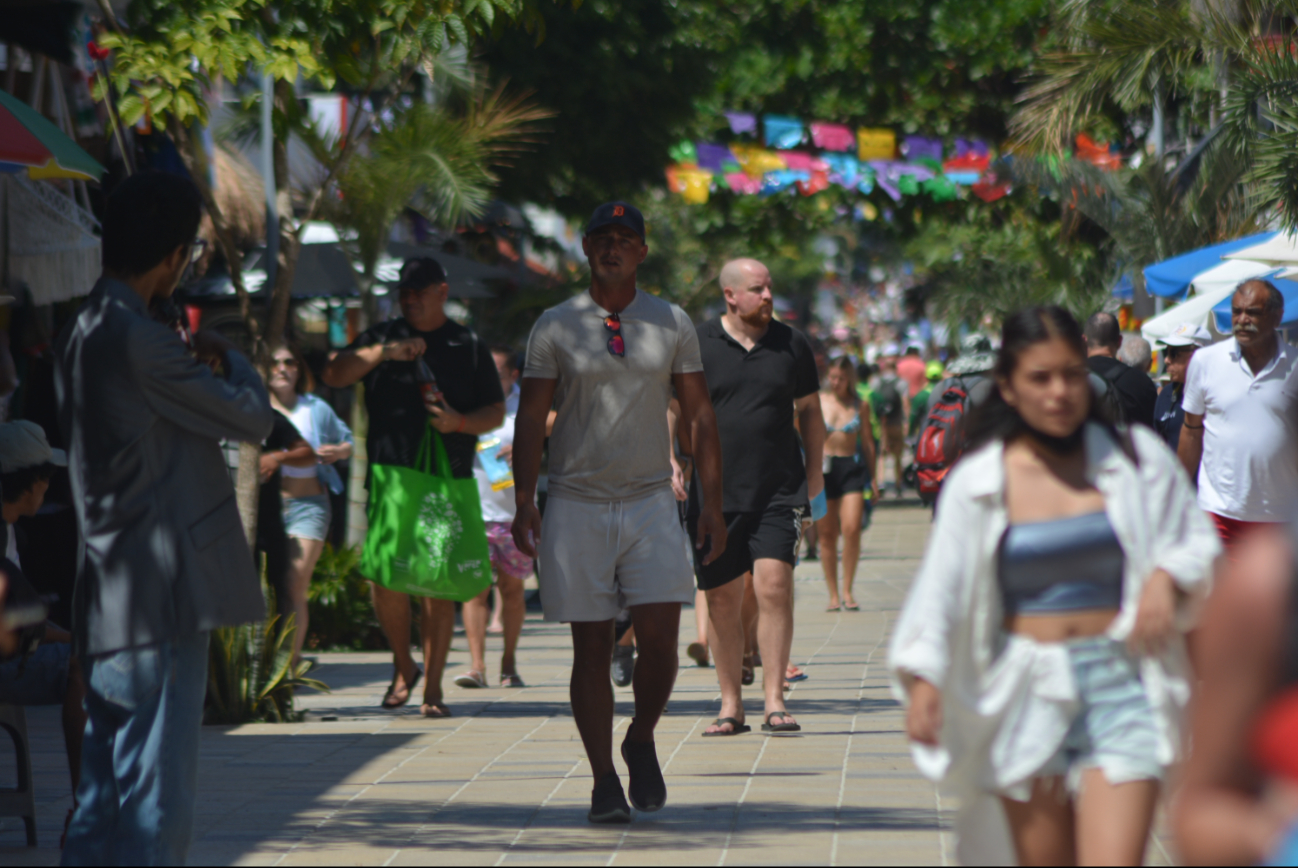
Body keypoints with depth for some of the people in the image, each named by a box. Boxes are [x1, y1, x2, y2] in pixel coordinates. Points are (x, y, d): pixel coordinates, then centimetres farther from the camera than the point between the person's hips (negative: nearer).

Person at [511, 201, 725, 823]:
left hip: (650, 501, 1)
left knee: (659, 638, -10)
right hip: (576, 505, -1)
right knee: (591, 648, 0)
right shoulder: (555, 327, 3)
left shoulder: (672, 324, 7)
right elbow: (531, 419, 3)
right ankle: (603, 779, 7)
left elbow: (699, 415, 9)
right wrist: (524, 502, -6)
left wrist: (712, 502, 3)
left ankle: (641, 743, 16)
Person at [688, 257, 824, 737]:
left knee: (774, 587, -12)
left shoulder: (791, 345, 7)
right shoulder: (697, 345, 1)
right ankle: (731, 705, 14)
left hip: (779, 492, 0)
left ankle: (774, 702, -9)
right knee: (722, 601, 4)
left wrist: (814, 472, 15)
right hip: (715, 494, 0)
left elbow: (809, 411, 18)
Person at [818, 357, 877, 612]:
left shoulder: (860, 406, 6)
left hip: (852, 466, 0)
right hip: (823, 467, 0)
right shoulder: (818, 402, 4)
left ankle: (847, 591, -1)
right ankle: (833, 594, 11)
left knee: (852, 529, -13)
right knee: (827, 533, 2)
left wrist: (872, 478, 12)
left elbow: (867, 442, 12)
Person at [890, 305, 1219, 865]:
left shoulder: (1136, 459, 4)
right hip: (1027, 691, 1)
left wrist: (1167, 577, -10)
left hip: (1119, 684, -1)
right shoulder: (977, 483, 3)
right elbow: (940, 585, 0)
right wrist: (922, 679, -13)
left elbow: (1199, 541, 12)